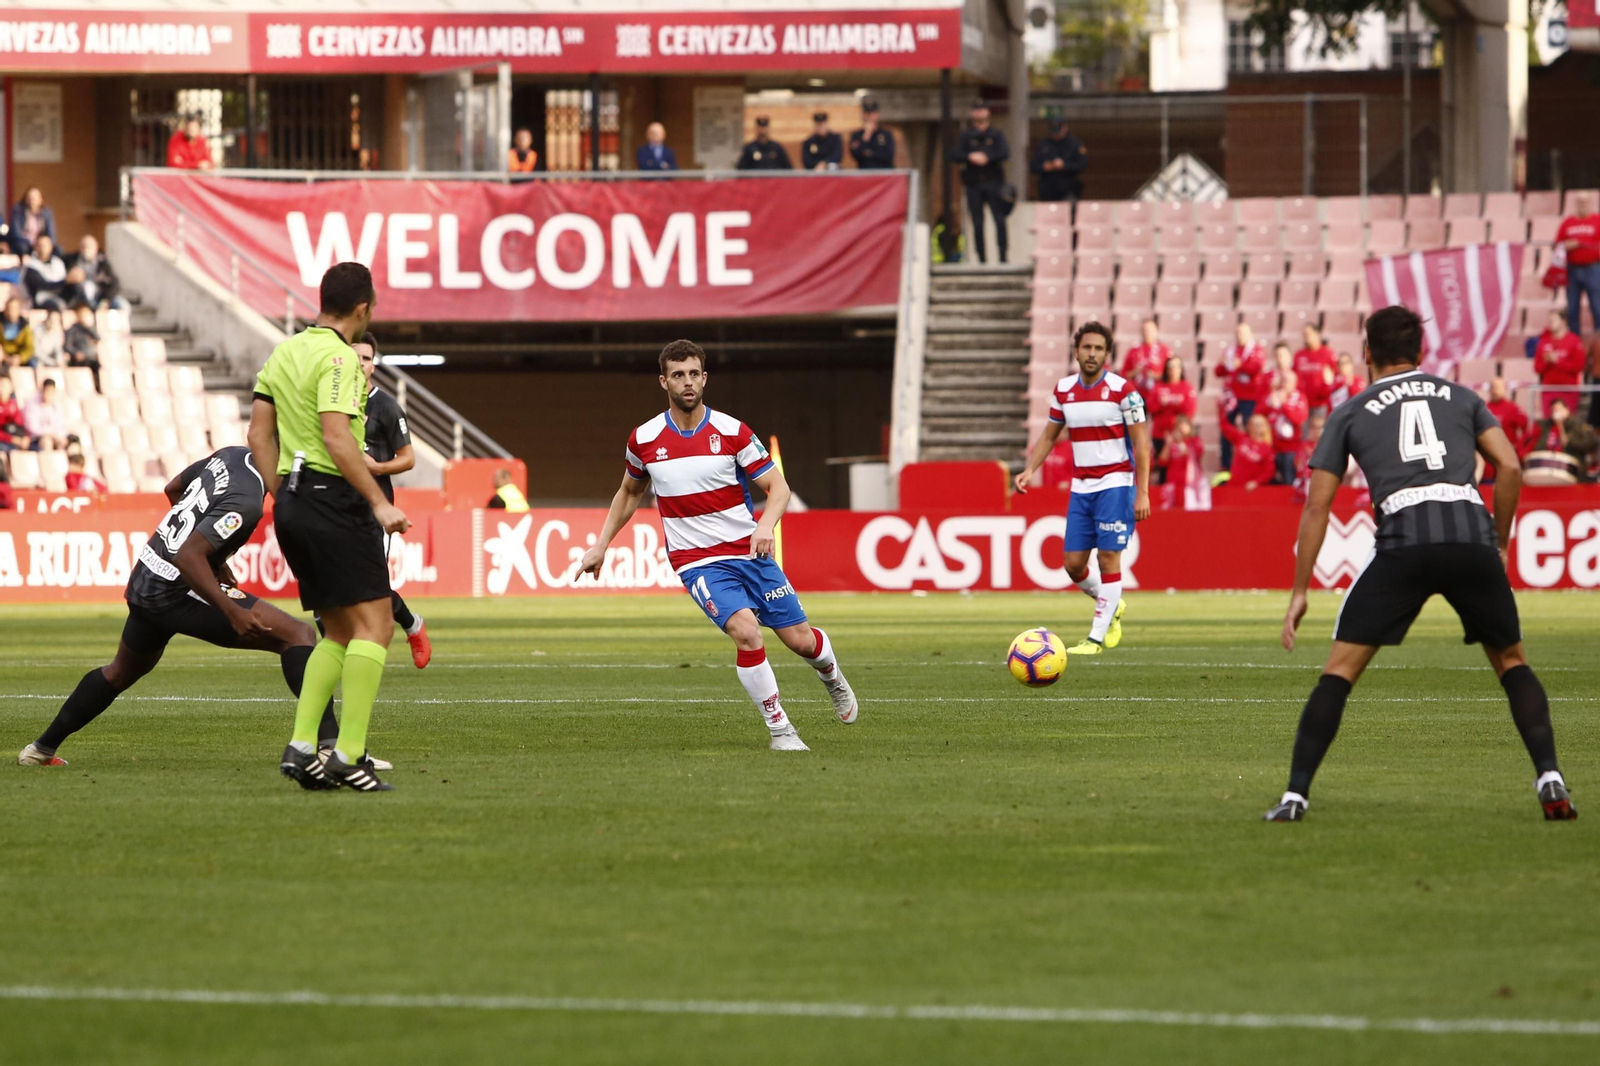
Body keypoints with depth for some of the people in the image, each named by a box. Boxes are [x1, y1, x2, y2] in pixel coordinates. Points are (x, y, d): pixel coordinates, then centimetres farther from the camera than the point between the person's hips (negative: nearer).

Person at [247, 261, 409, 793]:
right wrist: (379, 502, -22)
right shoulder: (339, 358, -13)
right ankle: (348, 754, -14)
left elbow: (259, 432, 15)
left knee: (340, 631, 15)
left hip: (292, 503, 9)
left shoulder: (285, 351, 13)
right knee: (374, 623, -7)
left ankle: (301, 746, 6)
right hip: (334, 501, -9)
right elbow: (337, 439, -23)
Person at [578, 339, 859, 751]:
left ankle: (831, 675, 41)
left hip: (750, 551, 1)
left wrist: (766, 526, -24)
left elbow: (778, 486, -4)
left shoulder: (732, 432, -6)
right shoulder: (643, 440, -2)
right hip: (697, 562, -1)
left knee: (800, 639, 3)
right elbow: (630, 492, 18)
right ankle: (779, 728, -11)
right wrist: (600, 546, 16)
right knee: (746, 630, -25)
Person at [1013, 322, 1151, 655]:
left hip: (1115, 484, -5)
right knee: (1073, 563, 2)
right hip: (1081, 487, 5)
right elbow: (1049, 435, 18)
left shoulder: (1122, 389, -9)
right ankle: (1112, 606, 30)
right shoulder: (1063, 390, 6)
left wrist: (1142, 493, -14)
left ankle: (1097, 637, -4)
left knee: (1108, 557, -9)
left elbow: (1141, 443, -8)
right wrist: (1029, 469, 3)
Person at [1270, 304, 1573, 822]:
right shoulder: (1461, 397, 24)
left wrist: (1300, 593, 21)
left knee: (1340, 668, 6)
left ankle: (1296, 794, -2)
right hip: (1472, 532, 2)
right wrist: (1500, 544, 23)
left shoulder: (1350, 414, 20)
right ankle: (1550, 778, 3)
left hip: (1404, 540, -2)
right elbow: (1510, 468, 12)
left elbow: (1317, 508, 17)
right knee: (1511, 662, 19)